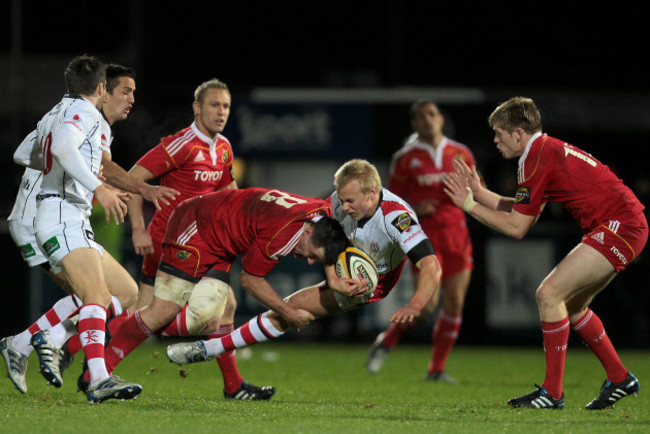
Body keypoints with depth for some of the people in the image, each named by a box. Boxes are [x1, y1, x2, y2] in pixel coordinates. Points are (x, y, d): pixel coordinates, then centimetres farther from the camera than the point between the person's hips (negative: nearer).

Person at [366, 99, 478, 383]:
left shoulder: (461, 154, 7)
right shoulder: (405, 159, 0)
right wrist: (414, 208, -15)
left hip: (455, 231, 4)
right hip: (423, 234, -4)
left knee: (455, 303, -2)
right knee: (426, 303, -14)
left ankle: (437, 369, 10)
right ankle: (386, 341, 13)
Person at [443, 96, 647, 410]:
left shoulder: (537, 161, -14)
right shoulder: (548, 150, 16)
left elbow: (516, 228, -10)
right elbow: (522, 213, 21)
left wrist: (469, 205, -2)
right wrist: (480, 194, 19)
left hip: (619, 227, -10)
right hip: (625, 224, 10)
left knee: (549, 294, -12)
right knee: (570, 304, 17)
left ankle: (552, 392, -8)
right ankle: (619, 379, 24)